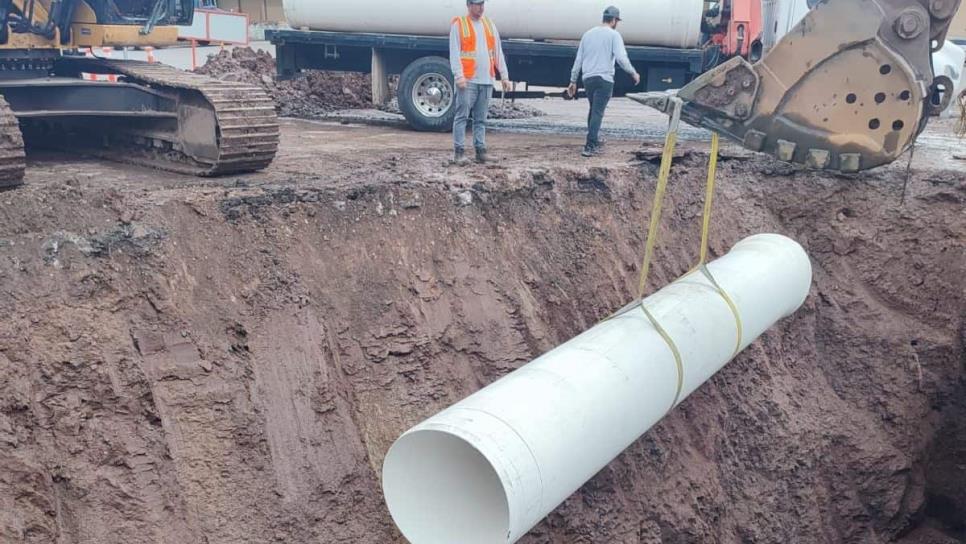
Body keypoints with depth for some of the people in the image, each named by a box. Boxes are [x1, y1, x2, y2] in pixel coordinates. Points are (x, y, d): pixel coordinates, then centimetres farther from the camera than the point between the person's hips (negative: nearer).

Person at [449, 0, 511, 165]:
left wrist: (504, 76, 11)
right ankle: (459, 151, -4)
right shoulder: (458, 24, 0)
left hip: (487, 80, 5)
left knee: (481, 118, 8)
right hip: (468, 80, -5)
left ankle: (480, 149, 11)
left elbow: (498, 53, 17)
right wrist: (459, 75, -17)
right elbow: (454, 52, -7)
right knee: (462, 116, -5)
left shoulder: (490, 25, 17)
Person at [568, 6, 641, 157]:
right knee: (597, 112, -7)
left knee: (593, 110, 21)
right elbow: (621, 58, -14)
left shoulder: (588, 34, 14)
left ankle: (594, 141, 28)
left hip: (588, 78, 6)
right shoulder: (613, 34, -3)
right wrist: (633, 73, -2)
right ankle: (590, 146, -13)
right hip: (604, 79, -6)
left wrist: (573, 81, 19)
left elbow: (578, 60, 15)